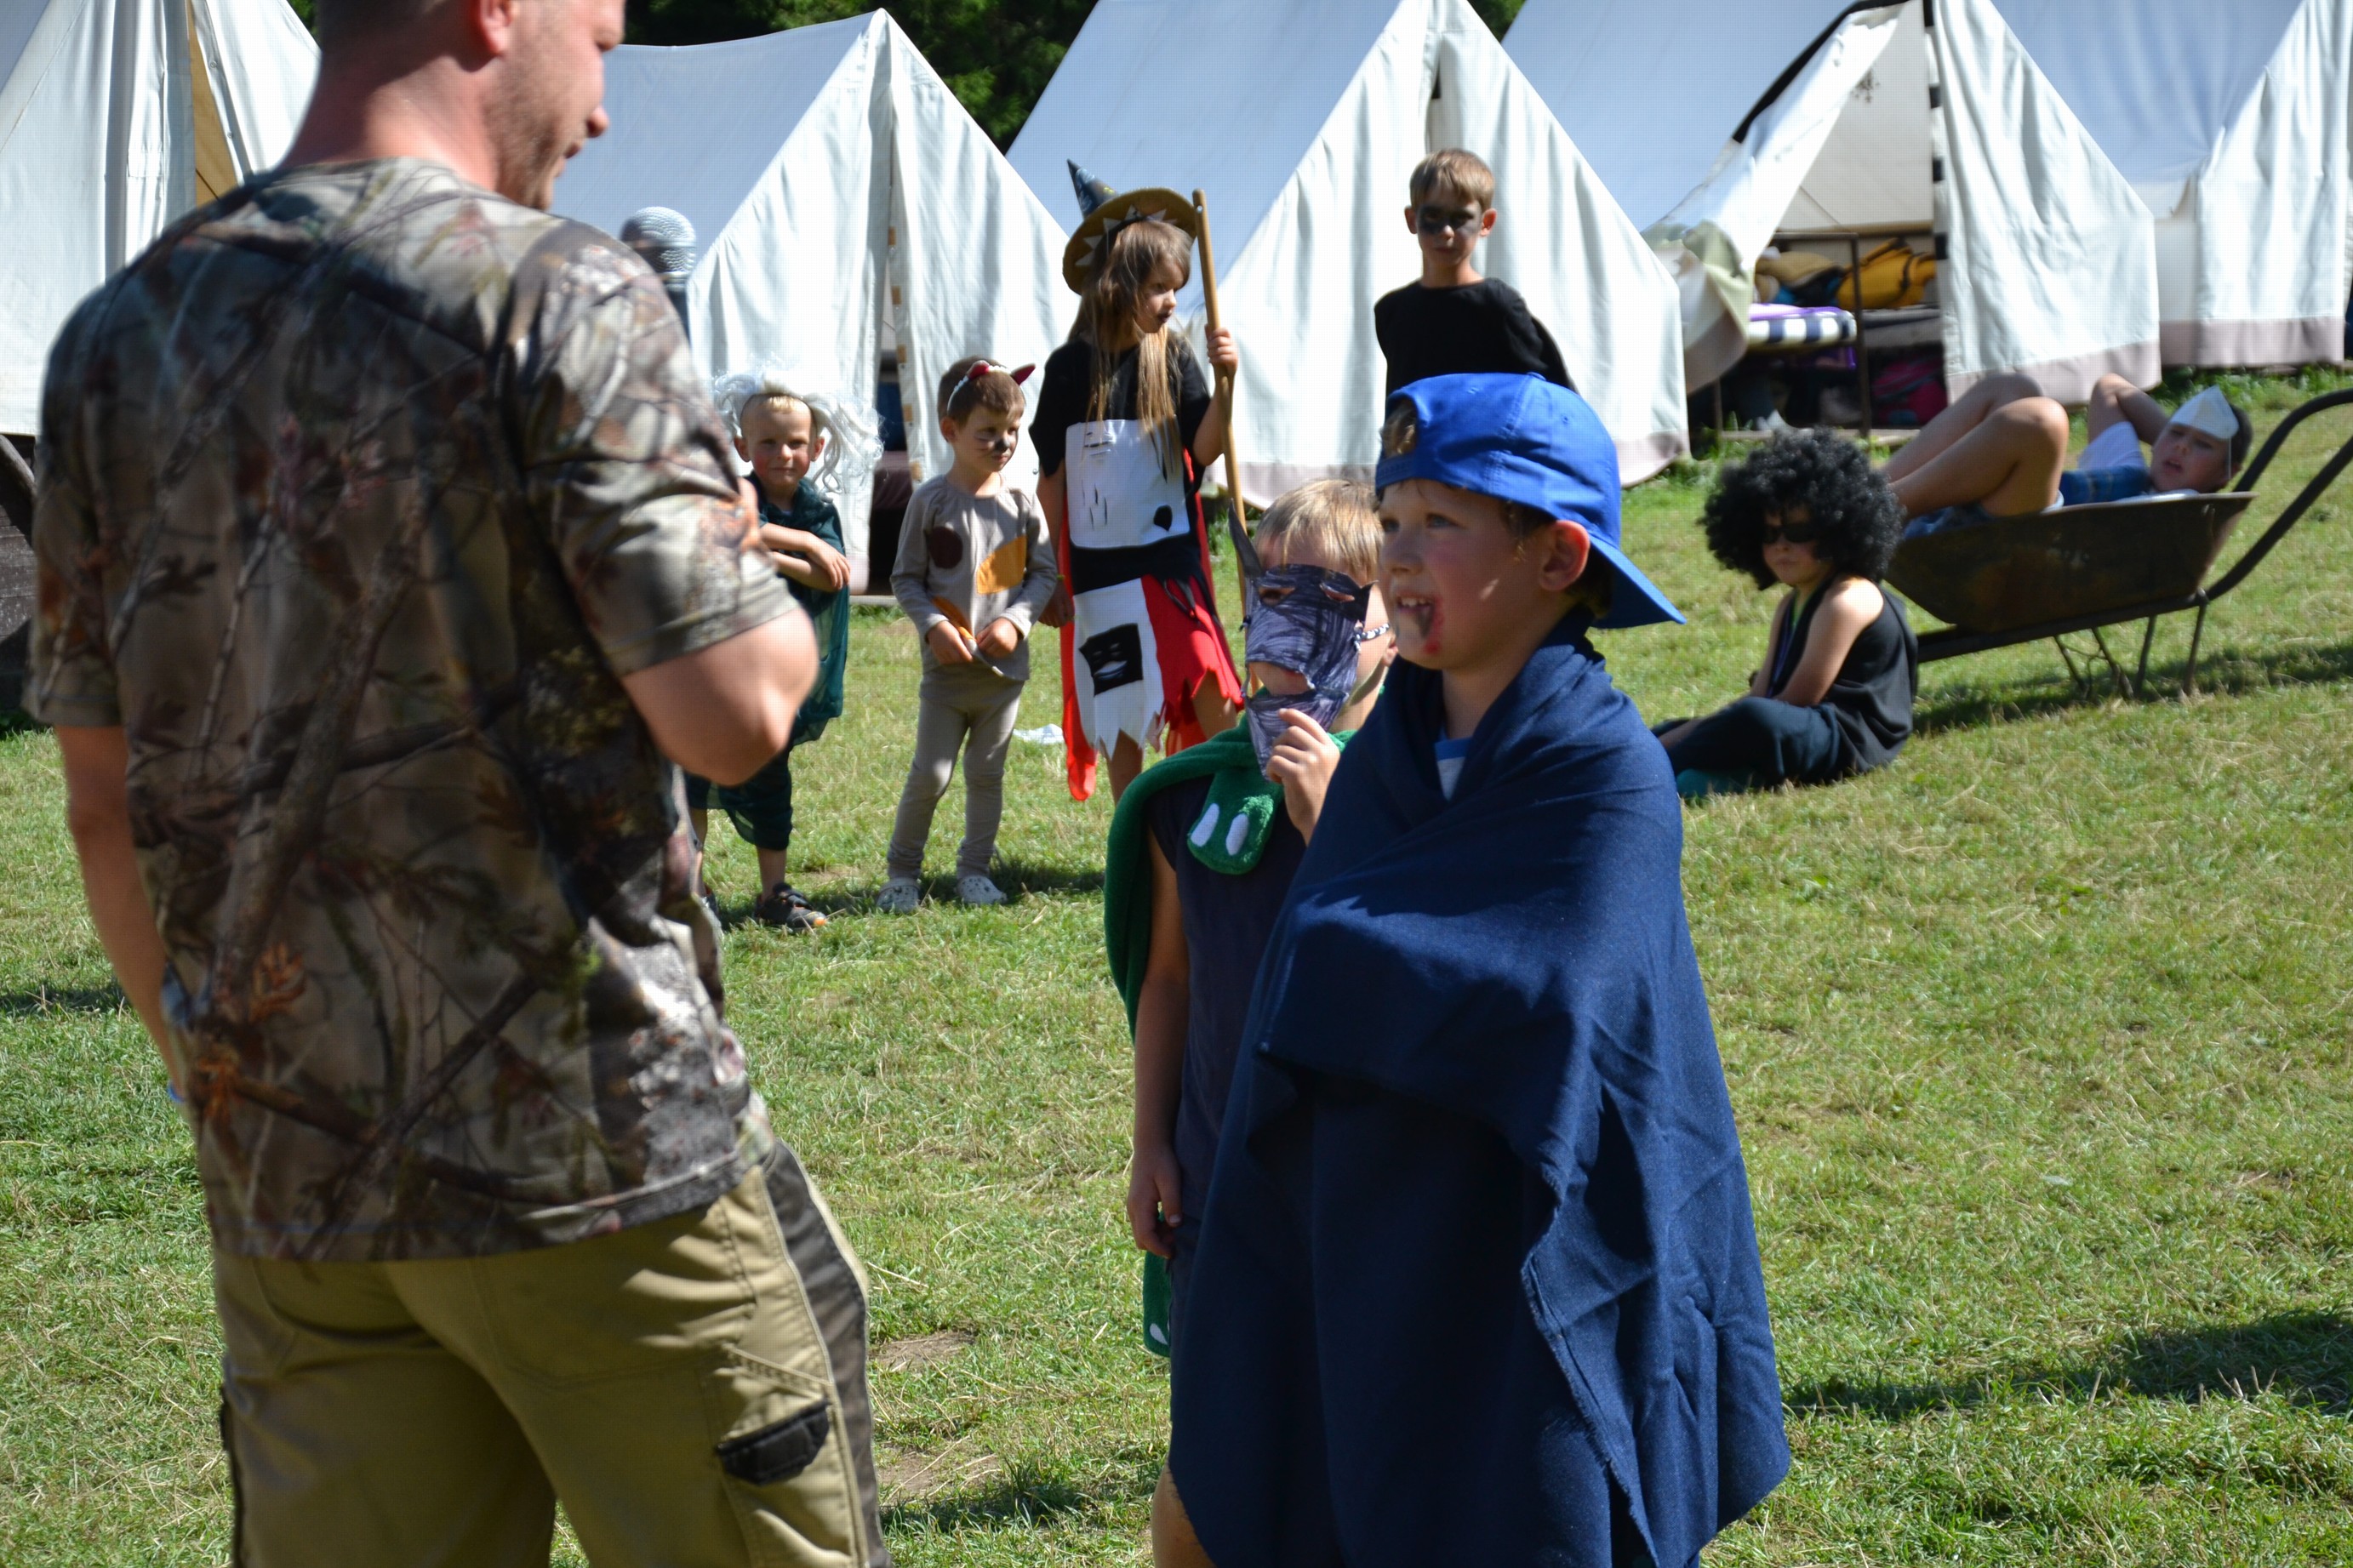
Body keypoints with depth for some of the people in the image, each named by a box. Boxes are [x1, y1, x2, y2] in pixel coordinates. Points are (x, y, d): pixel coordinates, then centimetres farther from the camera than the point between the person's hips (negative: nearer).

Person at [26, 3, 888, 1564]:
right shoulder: (563, 299, -11)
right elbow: (735, 715, -15)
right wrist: (770, 592, 7)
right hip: (594, 1153, -6)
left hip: (282, 1179, 6)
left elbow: (108, 801, 10)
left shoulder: (121, 336, 7)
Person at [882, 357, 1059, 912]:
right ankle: (902, 871, 14)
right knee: (930, 774, -1)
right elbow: (905, 577, -1)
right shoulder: (931, 501, -5)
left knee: (987, 773, 10)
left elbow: (1044, 572, 6)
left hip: (1005, 665, 2)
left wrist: (1016, 619, -10)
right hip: (946, 667, -2)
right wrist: (932, 625, -15)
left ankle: (975, 869, 23)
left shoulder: (1020, 502, 1)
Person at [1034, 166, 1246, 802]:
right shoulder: (1070, 368, -2)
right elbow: (1051, 476, 5)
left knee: (1212, 700, -11)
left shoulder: (1173, 358, -2)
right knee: (1119, 718, 8)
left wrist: (1225, 383, -26)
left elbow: (1203, 450, -12)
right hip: (1099, 564, 0)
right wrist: (1053, 569, 6)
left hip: (1171, 557, 0)